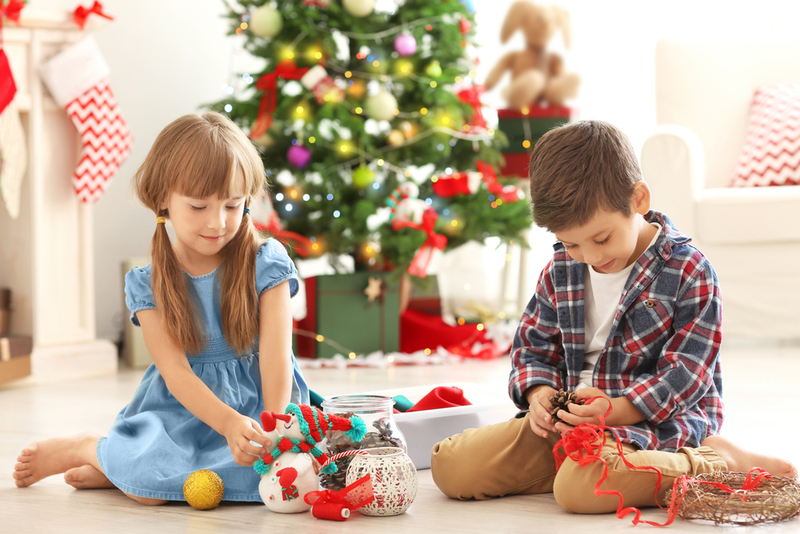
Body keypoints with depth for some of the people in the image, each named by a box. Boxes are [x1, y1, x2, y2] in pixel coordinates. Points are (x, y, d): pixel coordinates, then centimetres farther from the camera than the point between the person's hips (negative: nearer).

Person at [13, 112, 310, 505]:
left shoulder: (266, 265, -3)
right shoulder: (148, 284, -2)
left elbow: (276, 357, -10)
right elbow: (176, 372, -12)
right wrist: (228, 423, -30)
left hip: (254, 400, 2)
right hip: (181, 410, -2)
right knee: (150, 486, -32)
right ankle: (90, 449, 4)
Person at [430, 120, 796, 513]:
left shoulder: (688, 272, -10)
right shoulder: (560, 271, 8)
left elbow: (685, 374, -13)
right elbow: (533, 344, 16)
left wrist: (615, 410, -27)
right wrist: (539, 393, -7)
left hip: (655, 422, -5)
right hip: (569, 421, 6)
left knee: (581, 487, -38)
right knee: (450, 465, -10)